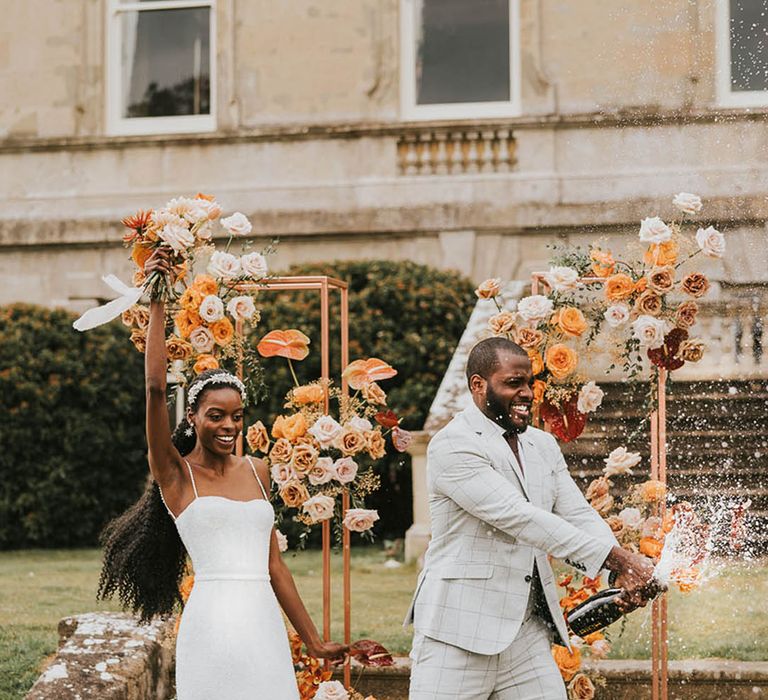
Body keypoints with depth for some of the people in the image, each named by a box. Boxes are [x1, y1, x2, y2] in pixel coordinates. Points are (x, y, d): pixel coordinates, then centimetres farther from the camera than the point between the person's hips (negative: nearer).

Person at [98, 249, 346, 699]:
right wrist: (156, 304, -12)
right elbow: (156, 388, -12)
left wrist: (313, 641, 18)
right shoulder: (176, 475, 1)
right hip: (213, 624, -5)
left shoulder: (256, 472, 14)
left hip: (266, 627, 5)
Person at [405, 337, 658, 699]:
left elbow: (580, 516, 7)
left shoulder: (543, 446, 15)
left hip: (529, 635, 7)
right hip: (458, 634, -7)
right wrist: (617, 559, -22)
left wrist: (626, 568, -15)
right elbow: (519, 517, -19)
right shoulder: (452, 446, -10)